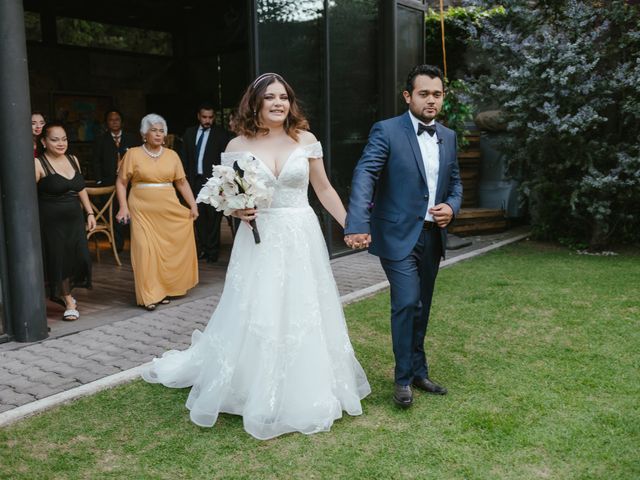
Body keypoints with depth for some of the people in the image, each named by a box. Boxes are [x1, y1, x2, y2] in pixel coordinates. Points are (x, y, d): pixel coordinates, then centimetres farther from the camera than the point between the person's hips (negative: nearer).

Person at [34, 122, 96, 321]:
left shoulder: (73, 160, 9)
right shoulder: (38, 164, -10)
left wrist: (90, 213, 15)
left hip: (74, 220, 6)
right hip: (51, 222, -5)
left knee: (80, 258, 2)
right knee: (58, 260, 2)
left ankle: (61, 293, 29)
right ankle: (68, 301, 19)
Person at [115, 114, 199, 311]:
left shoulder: (172, 155, 9)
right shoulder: (133, 154, 2)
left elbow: (182, 183, 9)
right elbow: (121, 182, 3)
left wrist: (193, 206, 1)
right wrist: (123, 207, -7)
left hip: (169, 211, 3)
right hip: (142, 211, -2)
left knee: (168, 251, 5)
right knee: (146, 250, -7)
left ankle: (164, 289, 20)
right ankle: (150, 295, 2)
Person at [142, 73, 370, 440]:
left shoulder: (305, 140, 2)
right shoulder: (238, 145, 1)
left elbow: (324, 189, 8)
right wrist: (238, 210, -13)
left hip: (301, 238, 1)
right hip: (259, 239, -1)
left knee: (304, 314, 8)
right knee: (254, 316, 2)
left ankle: (307, 393, 26)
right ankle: (259, 396, 22)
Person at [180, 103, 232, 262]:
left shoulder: (221, 134, -1)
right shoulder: (189, 133, 12)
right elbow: (185, 157, 14)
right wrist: (185, 178, 6)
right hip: (195, 180, 4)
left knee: (213, 217, 1)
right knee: (199, 216, 6)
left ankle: (212, 250, 10)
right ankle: (202, 248, 15)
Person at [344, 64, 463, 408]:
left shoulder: (448, 137, 10)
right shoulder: (387, 131, -9)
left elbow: (455, 182, 18)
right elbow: (364, 176, -21)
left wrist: (451, 207, -5)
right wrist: (358, 225, -36)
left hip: (433, 236, 6)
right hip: (399, 235, -6)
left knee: (422, 308, 15)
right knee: (406, 303, -12)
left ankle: (418, 372, 30)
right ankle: (404, 379, 7)